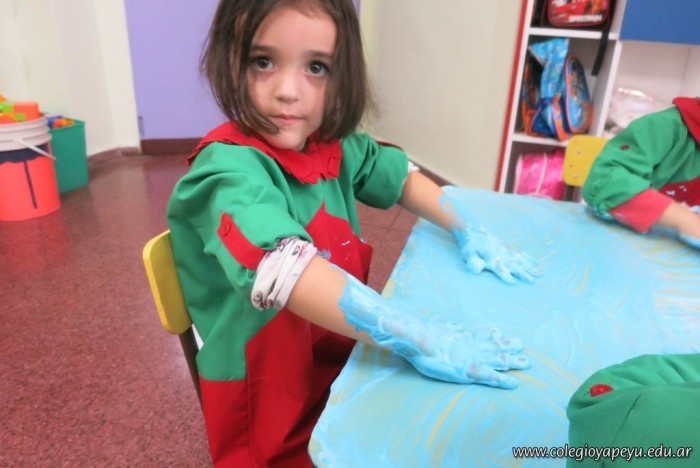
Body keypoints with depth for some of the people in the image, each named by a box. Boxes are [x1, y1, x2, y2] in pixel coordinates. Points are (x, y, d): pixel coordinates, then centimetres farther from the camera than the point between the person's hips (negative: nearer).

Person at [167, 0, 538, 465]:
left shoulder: (335, 147, -4)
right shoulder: (228, 170, -25)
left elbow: (402, 177, 11)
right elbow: (285, 270, -40)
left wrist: (469, 231, 1)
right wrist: (422, 340, -38)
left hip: (344, 361, 6)